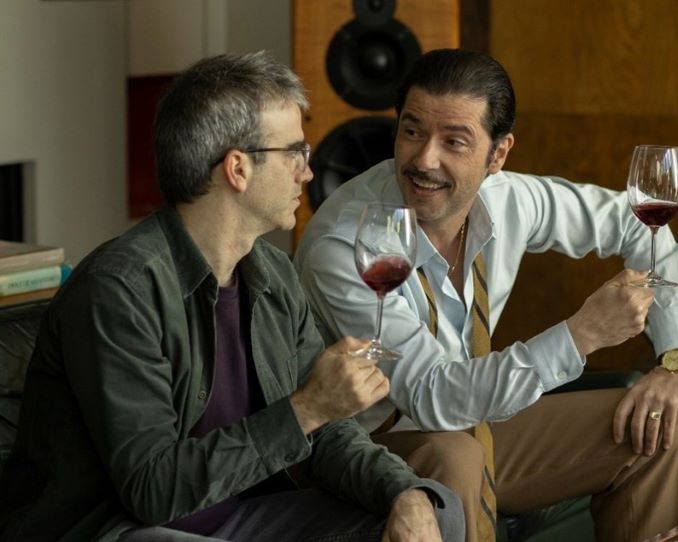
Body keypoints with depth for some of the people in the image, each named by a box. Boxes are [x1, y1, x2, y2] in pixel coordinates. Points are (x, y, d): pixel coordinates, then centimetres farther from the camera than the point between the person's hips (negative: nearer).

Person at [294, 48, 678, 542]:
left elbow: (636, 226, 5)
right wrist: (582, 335, -36)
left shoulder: (507, 199, -10)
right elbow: (431, 399, -32)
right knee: (452, 455, -37)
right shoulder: (340, 247, -29)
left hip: (471, 418, 6)